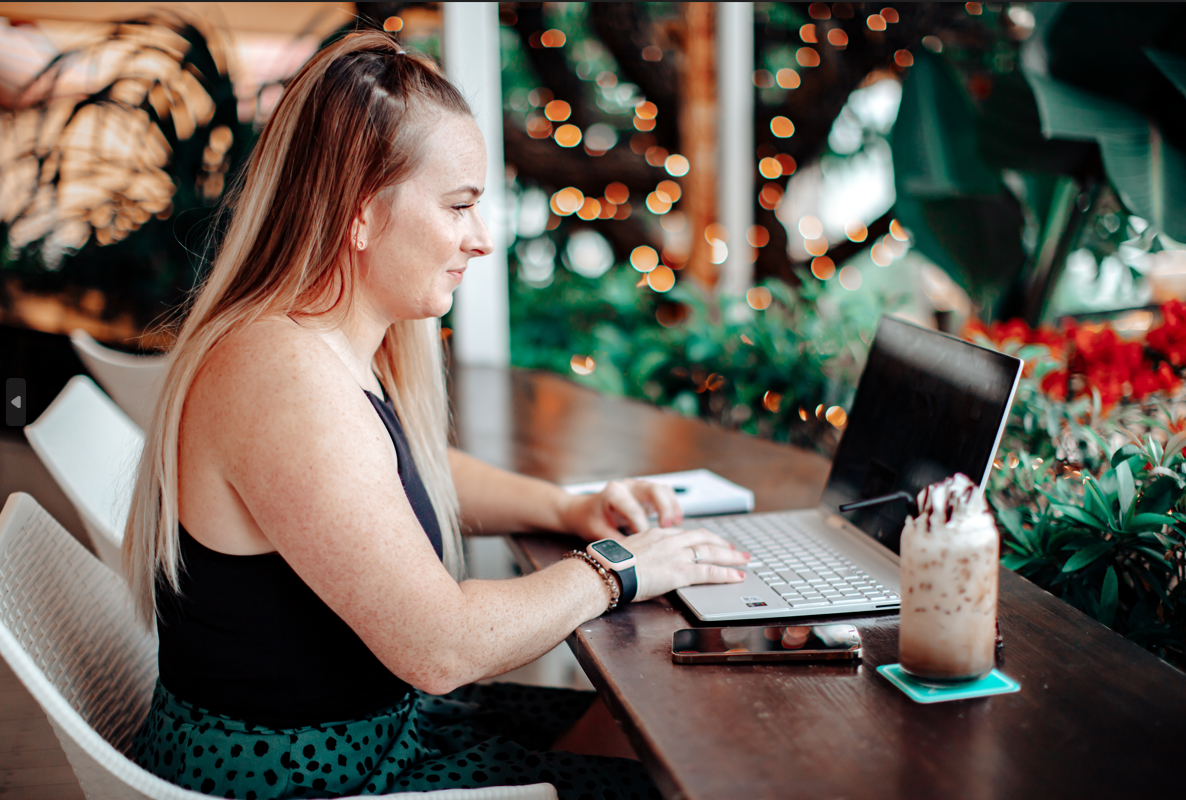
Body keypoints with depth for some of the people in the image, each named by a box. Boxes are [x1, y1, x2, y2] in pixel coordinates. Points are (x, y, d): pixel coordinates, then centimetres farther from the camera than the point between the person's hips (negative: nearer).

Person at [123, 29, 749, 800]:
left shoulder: (339, 344, 2)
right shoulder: (287, 381, -30)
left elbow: (416, 469, 22)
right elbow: (442, 647, -29)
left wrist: (566, 508, 7)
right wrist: (613, 572, -14)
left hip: (368, 721, 9)